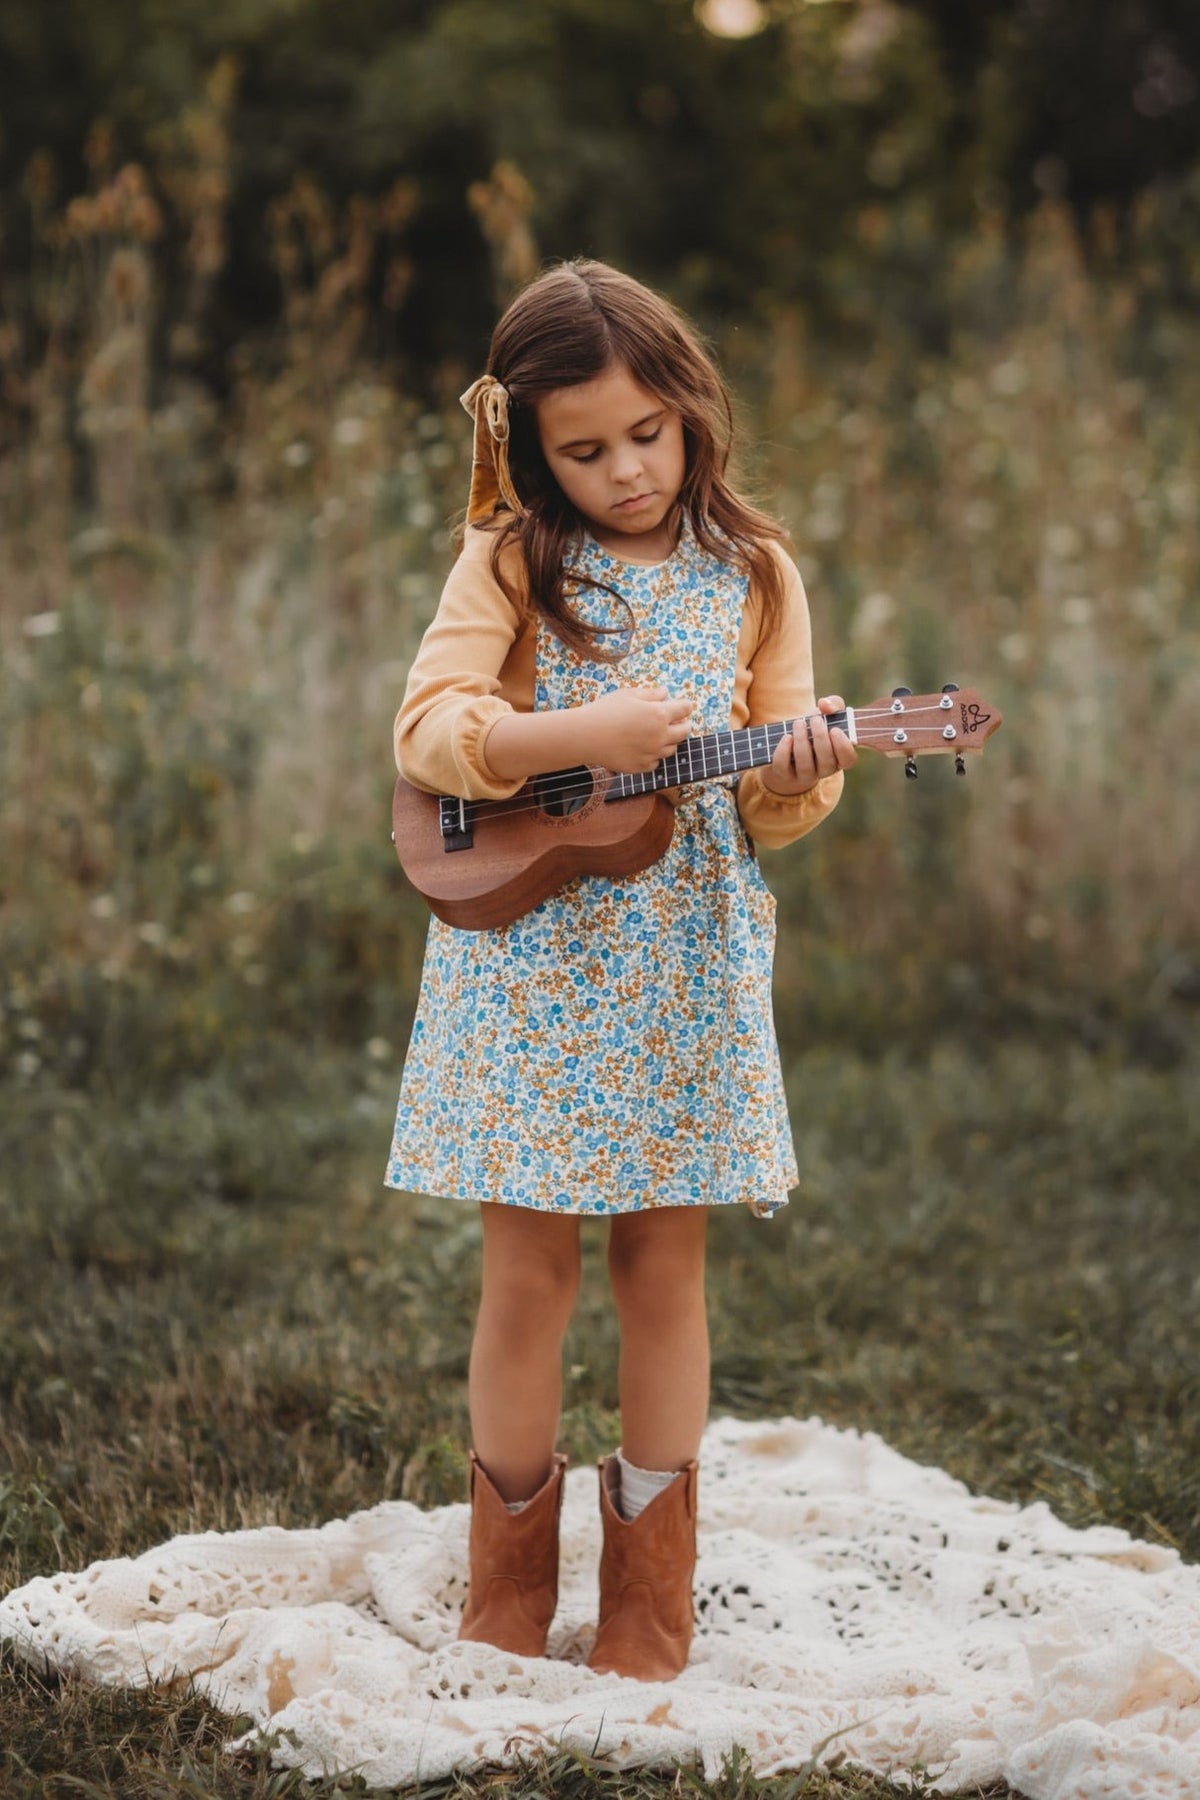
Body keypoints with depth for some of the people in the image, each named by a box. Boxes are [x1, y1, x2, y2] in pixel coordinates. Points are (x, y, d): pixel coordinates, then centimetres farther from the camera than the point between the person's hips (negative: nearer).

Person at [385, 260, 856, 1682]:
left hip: (686, 969, 1)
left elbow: (774, 811, 4)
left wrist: (798, 774, -19)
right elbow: (427, 730, -12)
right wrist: (589, 733, -23)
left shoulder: (751, 576, 4)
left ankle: (648, 1606, 16)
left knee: (664, 1264, 5)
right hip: (529, 963, -1)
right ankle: (507, 1592, 16)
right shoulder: (510, 562, 0)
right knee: (528, 1268, 1)